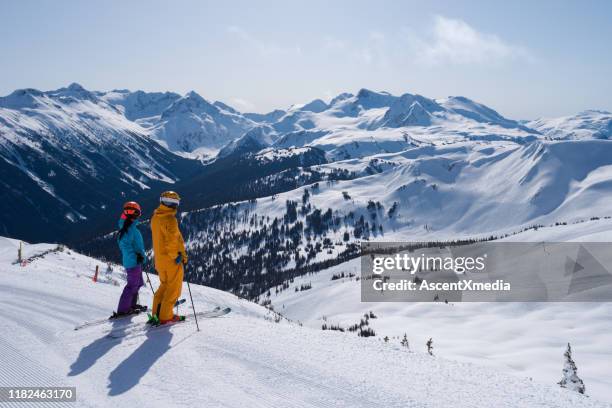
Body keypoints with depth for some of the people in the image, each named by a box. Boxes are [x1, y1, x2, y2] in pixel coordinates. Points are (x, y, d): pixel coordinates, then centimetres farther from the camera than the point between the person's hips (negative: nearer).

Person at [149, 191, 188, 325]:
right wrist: (179, 255, -15)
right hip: (172, 259, -8)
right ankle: (165, 316, 6)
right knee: (173, 288, 4)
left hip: (159, 258, 8)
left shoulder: (155, 217, 7)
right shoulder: (170, 219, -20)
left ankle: (156, 313, 18)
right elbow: (172, 240, -25)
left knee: (164, 285, 21)